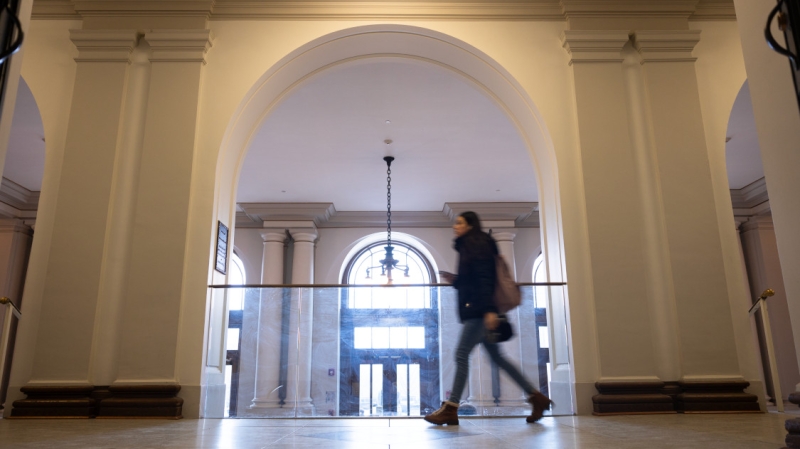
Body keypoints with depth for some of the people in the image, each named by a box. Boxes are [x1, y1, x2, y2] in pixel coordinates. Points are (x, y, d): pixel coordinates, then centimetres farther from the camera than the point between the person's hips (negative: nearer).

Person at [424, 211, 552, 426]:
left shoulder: (477, 244, -7)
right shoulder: (468, 247, 22)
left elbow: (485, 278, -18)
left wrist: (489, 310, -25)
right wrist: (455, 280, 15)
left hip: (479, 312, -10)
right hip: (477, 312, 10)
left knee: (461, 354, -9)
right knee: (496, 357, 10)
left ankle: (450, 409, -4)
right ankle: (537, 397, 15)